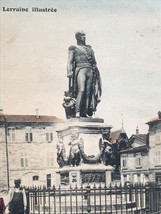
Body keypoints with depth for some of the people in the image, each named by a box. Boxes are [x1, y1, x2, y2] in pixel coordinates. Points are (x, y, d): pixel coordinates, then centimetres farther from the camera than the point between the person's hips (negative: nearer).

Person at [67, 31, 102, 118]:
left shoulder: (89, 48, 25)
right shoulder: (73, 48, 11)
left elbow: (94, 61, 25)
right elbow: (69, 61, 1)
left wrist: (95, 69, 9)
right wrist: (69, 72, -13)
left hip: (90, 71, 5)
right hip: (80, 69, -5)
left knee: (88, 92, -4)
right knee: (81, 90, -22)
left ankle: (85, 112, -6)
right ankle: (77, 112, -27)